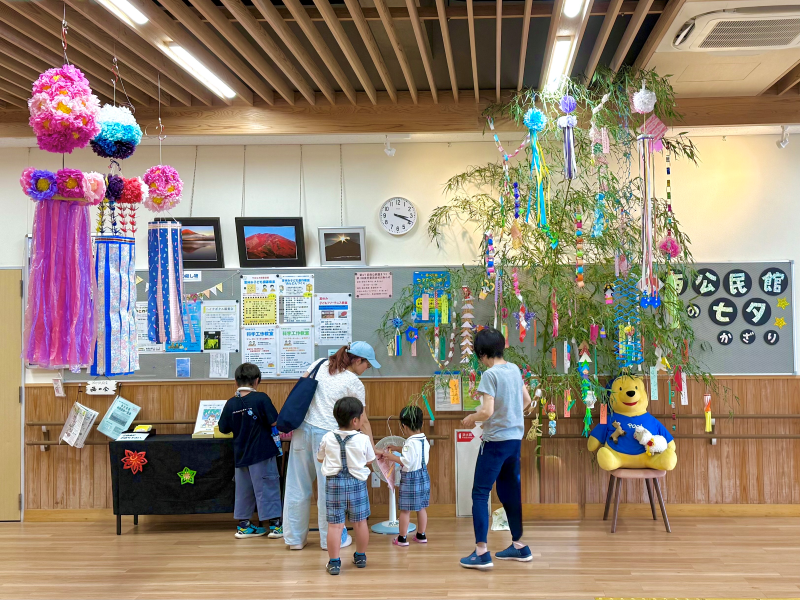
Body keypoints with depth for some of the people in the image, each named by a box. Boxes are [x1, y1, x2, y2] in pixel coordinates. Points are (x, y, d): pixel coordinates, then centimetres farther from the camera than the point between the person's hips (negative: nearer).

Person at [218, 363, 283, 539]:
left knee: (243, 490, 14)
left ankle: (243, 525, 20)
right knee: (268, 487, 4)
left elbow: (223, 429, 5)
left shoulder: (231, 403, -3)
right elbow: (274, 422, -15)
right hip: (262, 452, -4)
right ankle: (275, 524, 8)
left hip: (240, 455, 4)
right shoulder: (261, 398, -14)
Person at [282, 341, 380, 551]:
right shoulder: (354, 383, -4)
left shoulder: (321, 363, 9)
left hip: (302, 428, 5)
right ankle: (331, 538, 18)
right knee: (329, 488, 7)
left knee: (298, 485, 10)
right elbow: (363, 421, 0)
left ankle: (294, 539, 20)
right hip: (326, 434, -5)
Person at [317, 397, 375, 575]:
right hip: (357, 482, 0)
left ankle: (334, 562, 3)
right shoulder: (363, 440, -10)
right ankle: (360, 557, 29)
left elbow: (320, 458, 11)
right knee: (360, 522, 15)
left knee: (335, 524, 3)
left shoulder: (328, 438, -5)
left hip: (334, 483, 0)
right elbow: (369, 460, 4)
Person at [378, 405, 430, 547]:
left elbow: (405, 461, -24)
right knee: (421, 508, 15)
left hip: (409, 478, -8)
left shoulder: (410, 443, -21)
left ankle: (402, 538, 7)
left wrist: (390, 456, -16)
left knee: (405, 509, 1)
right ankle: (421, 535, 24)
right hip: (423, 475, 8)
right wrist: (396, 448, 24)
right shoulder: (424, 440, 6)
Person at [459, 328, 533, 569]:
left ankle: (481, 553, -4)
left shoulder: (490, 374, -16)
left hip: (496, 441, -8)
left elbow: (487, 411, -23)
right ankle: (519, 546, 24)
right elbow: (527, 400, 16)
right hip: (515, 438, 8)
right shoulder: (514, 369, 6)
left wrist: (470, 418, -5)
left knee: (480, 493, -1)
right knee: (510, 491, 18)